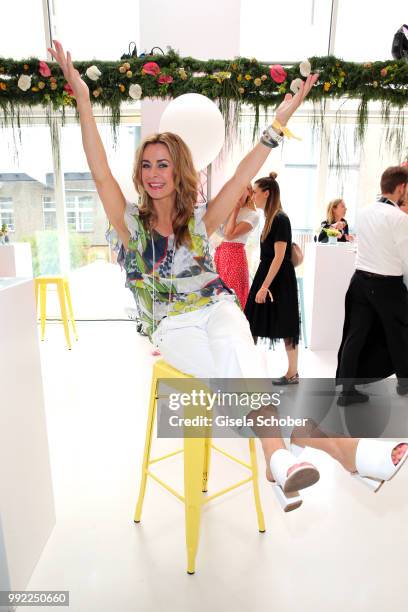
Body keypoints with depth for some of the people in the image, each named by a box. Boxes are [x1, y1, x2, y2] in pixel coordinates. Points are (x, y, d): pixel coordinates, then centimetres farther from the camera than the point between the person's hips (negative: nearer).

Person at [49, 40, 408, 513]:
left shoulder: (199, 222, 7)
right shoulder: (131, 223, 4)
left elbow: (240, 180, 1)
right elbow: (100, 172, -7)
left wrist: (278, 122, -4)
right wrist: (82, 98, -12)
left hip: (217, 310, 2)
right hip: (173, 329, -1)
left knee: (233, 352, -34)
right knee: (239, 365, -27)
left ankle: (276, 455, -35)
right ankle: (335, 447, -28)